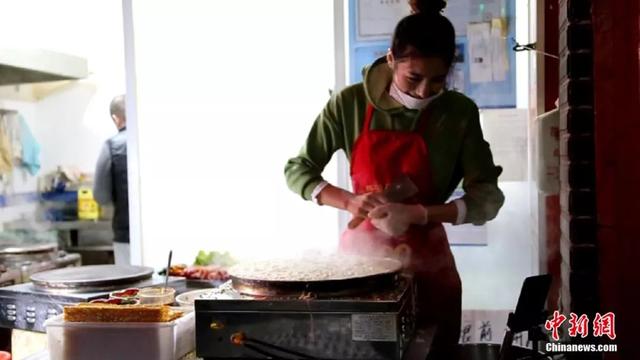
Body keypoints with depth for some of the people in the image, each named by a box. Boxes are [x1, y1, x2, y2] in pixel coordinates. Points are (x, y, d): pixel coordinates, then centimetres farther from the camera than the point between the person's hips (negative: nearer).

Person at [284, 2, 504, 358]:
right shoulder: (350, 104, -9)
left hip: (427, 262, 0)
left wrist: (418, 214, -24)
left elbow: (487, 199, -10)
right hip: (361, 253, 0)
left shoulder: (460, 113, -10)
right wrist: (350, 202, -19)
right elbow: (297, 169, -3)